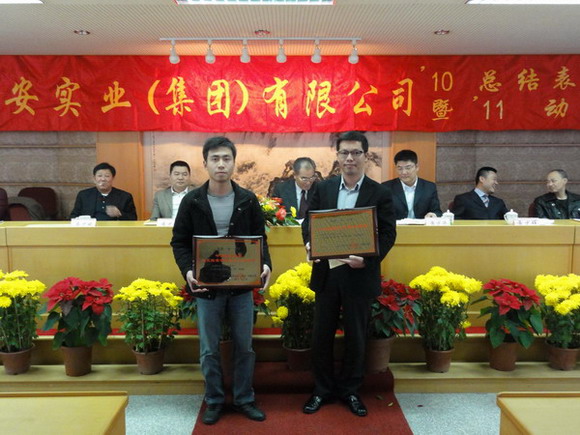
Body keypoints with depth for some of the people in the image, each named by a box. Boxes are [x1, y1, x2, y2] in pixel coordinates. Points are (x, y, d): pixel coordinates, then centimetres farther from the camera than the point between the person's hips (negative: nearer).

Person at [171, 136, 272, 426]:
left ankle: (244, 399, 31)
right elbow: (179, 242, 0)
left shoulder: (248, 200, -1)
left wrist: (265, 264, -14)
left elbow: (260, 238, 4)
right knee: (209, 350, 11)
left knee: (244, 347, 12)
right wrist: (187, 270, -17)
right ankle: (214, 400, 31)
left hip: (242, 286, 1)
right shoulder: (192, 201, -3)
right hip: (207, 287, -1)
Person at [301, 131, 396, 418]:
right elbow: (308, 222, 7)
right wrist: (310, 242, -14)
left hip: (360, 275, -2)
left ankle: (350, 390, 32)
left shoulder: (380, 194, -2)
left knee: (355, 336, 12)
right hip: (326, 273, 2)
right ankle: (322, 389, 31)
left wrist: (368, 260, -19)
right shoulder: (323, 188, 5)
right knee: (321, 334, 11)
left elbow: (388, 234, -4)